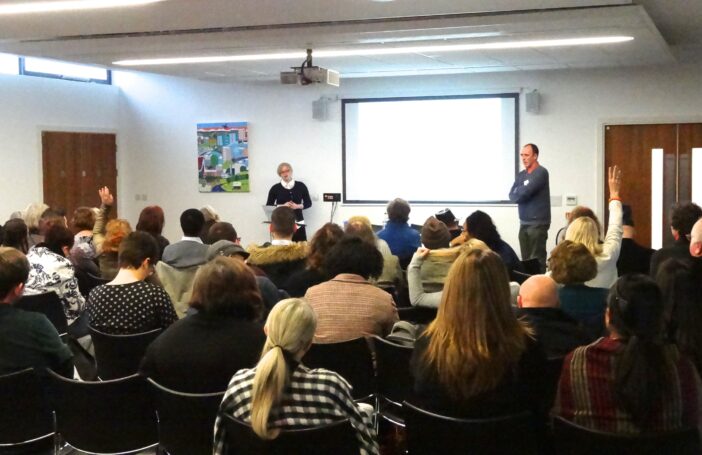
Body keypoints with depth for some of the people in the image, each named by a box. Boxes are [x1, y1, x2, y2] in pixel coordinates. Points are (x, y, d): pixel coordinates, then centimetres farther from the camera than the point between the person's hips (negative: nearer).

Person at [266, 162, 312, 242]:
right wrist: (282, 206, -11)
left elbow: (308, 203, 10)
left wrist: (298, 206, -9)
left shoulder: (301, 186, 5)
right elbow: (268, 206, 4)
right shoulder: (275, 188, 2)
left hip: (298, 222, 1)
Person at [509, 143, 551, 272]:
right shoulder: (521, 175, 15)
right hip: (524, 223, 7)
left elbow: (524, 192, -19)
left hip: (538, 223, -7)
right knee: (525, 259, 8)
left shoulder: (541, 172, -10)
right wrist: (521, 194, -13)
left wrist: (517, 193, 1)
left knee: (537, 260, -10)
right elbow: (512, 195, 5)